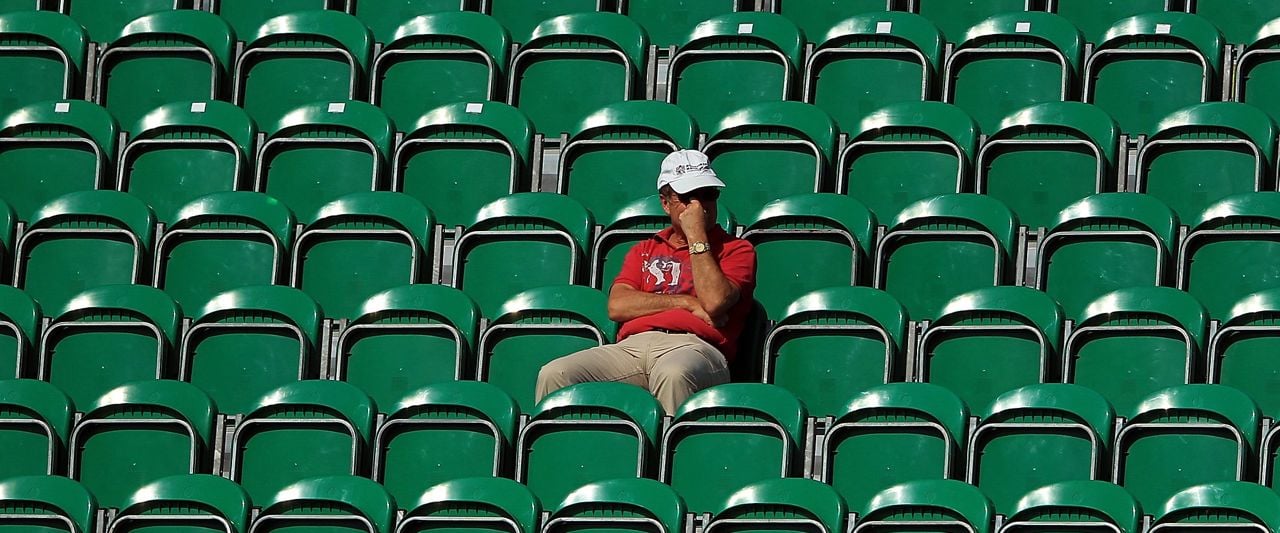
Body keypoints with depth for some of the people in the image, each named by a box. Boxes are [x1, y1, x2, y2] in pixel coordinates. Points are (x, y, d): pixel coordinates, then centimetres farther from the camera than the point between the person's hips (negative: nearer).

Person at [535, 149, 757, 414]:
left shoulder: (736, 250, 19)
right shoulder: (645, 250, 32)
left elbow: (714, 303, -3)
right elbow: (617, 306, 12)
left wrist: (696, 237, 4)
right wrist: (687, 303, 3)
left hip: (692, 346, -4)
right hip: (632, 346, 4)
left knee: (673, 375, -43)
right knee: (555, 374, -24)